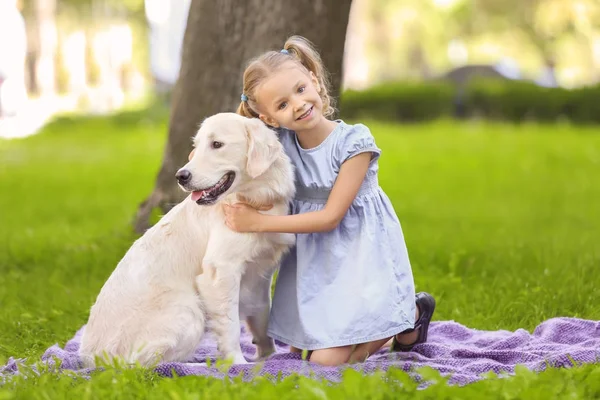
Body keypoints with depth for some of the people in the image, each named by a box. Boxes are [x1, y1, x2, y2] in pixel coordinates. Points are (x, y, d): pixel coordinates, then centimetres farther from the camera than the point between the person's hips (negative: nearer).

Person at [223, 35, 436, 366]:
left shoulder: (353, 141, -20)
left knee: (328, 362, -10)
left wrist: (259, 222, -22)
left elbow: (331, 216, -20)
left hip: (356, 256, -5)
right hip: (310, 259, 5)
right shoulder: (279, 141, -9)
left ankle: (412, 314, 15)